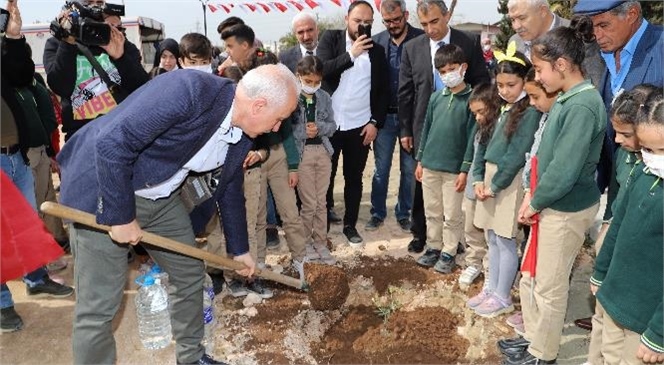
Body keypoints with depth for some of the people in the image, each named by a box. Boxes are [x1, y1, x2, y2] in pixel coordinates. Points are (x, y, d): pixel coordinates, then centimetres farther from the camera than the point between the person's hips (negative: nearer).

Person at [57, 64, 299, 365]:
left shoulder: (241, 136, -3)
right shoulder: (189, 89, -29)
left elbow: (230, 191, 13)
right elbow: (111, 142, -31)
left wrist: (239, 249, 21)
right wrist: (121, 216, -24)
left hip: (161, 199, 8)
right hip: (104, 193, -8)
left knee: (191, 275, 16)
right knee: (99, 306, -3)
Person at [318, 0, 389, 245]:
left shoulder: (377, 50, 5)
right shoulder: (330, 39, 1)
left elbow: (382, 91, 6)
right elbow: (321, 70, -14)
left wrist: (376, 122, -3)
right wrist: (351, 54, -21)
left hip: (360, 125, 2)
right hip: (329, 122, -1)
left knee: (354, 178, 10)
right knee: (325, 175, 7)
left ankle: (350, 225, 23)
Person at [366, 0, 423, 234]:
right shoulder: (376, 42, 1)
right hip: (384, 116, 1)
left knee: (409, 169, 9)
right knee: (381, 168, 9)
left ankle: (404, 213, 23)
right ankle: (377, 213, 22)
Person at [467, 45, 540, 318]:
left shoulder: (530, 112, -12)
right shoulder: (499, 107, 11)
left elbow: (517, 154, -16)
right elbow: (482, 144, 9)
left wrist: (495, 185, -12)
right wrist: (479, 178, -1)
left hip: (510, 182, -7)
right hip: (489, 177, 7)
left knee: (505, 242, 2)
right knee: (492, 240, 15)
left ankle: (502, 298, 15)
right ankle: (492, 289, 28)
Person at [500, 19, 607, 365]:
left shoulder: (583, 106, -23)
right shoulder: (567, 99, 5)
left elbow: (564, 171, -26)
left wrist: (534, 203, -11)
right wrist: (532, 195, 4)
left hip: (566, 211, -9)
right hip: (551, 205, 9)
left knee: (549, 288, 8)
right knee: (530, 278, 20)